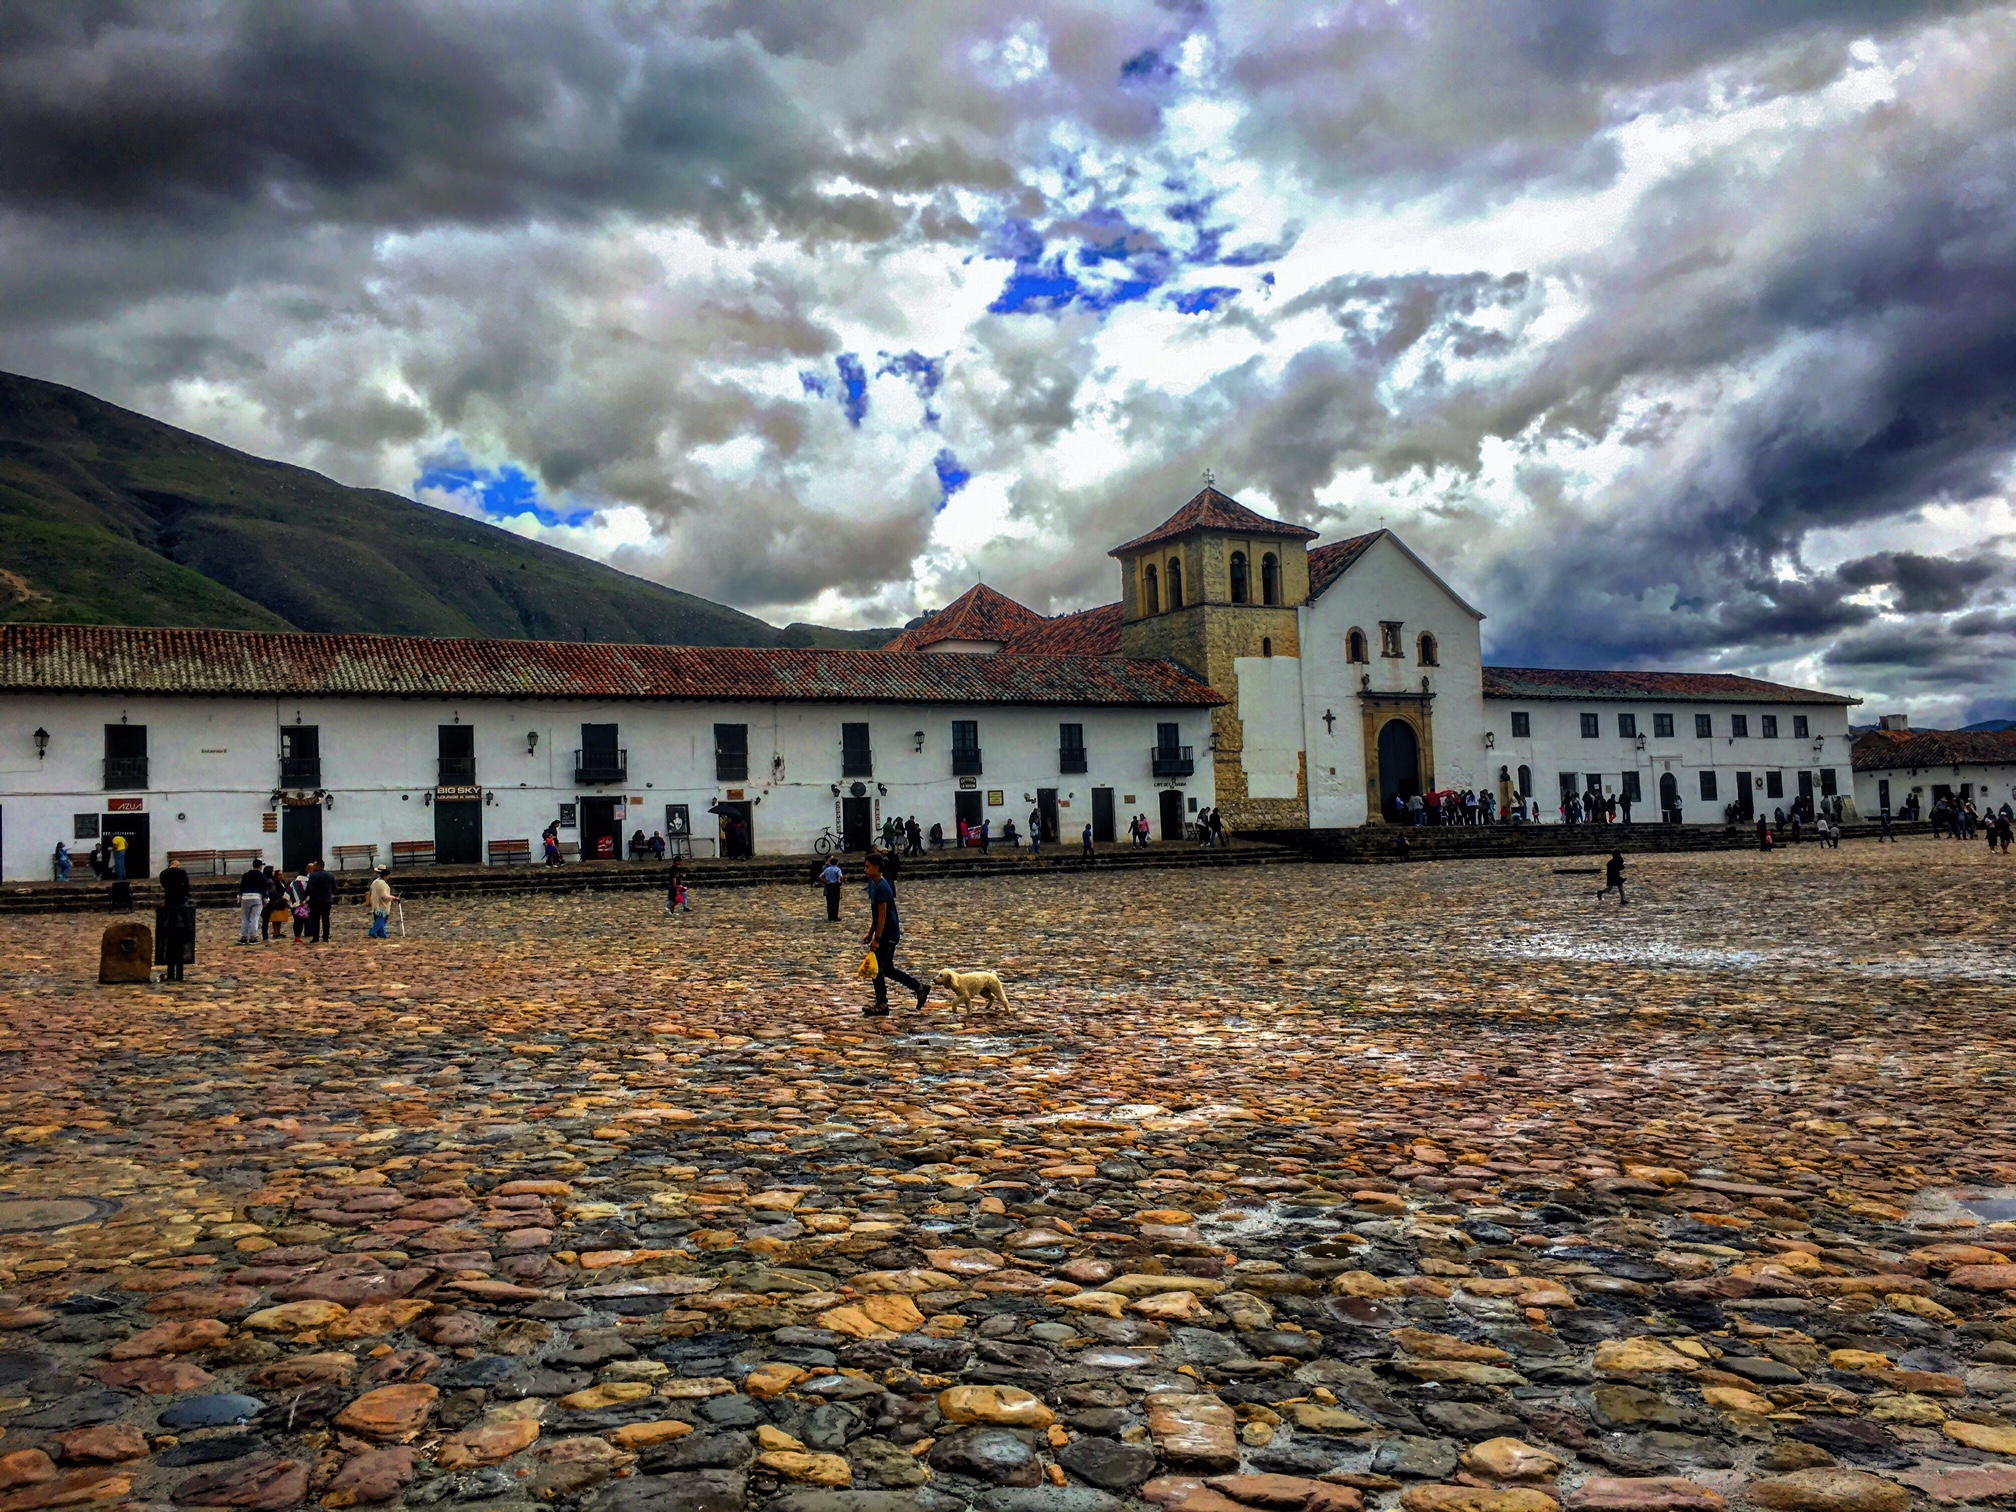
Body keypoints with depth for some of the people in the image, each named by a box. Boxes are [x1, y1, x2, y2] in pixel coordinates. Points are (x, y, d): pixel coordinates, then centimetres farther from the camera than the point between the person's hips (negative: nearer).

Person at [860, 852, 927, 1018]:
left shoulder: (882, 888, -20)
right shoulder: (873, 884, 11)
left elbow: (882, 915, -22)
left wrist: (877, 939, -22)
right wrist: (870, 934, 19)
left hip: (889, 934, -10)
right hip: (886, 934, 10)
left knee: (876, 967, -4)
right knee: (887, 969, 14)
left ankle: (882, 1005, 4)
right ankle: (920, 988, 22)